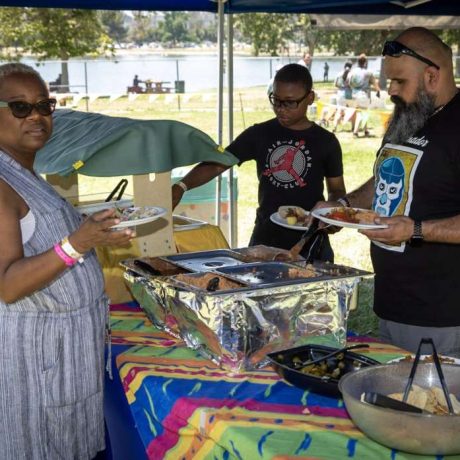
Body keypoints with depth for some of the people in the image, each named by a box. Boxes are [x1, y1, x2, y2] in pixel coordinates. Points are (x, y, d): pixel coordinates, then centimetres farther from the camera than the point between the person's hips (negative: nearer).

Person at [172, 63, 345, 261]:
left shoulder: (325, 141, 1)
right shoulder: (259, 134, 2)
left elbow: (337, 190, 10)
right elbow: (216, 164, -4)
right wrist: (181, 186, -20)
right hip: (265, 240, 1)